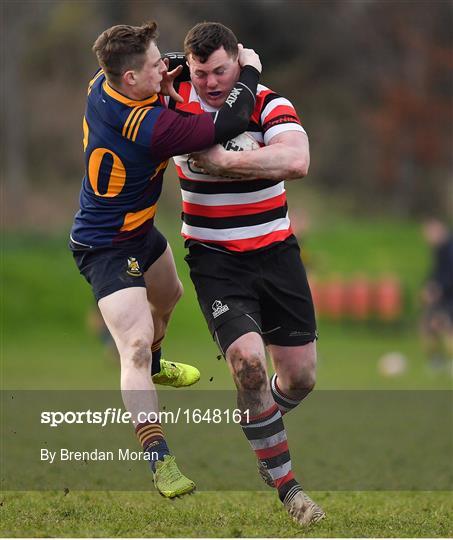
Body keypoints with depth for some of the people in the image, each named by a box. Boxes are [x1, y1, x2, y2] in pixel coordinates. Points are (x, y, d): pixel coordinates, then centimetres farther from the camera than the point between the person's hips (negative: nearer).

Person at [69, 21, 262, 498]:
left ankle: (153, 367, 64)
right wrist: (251, 70, -22)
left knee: (168, 295, 34)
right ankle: (158, 459, -20)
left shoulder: (101, 86, -13)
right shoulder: (147, 128, -38)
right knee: (136, 344, -19)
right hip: (106, 249, -10)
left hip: (139, 230, 10)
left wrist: (167, 80, -7)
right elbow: (226, 127, -37)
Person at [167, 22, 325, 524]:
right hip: (215, 259, -1)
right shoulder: (177, 104, -5)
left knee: (300, 376, 3)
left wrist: (224, 161, -31)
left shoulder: (269, 105, -10)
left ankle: (261, 426, 39)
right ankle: (284, 484, -6)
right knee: (248, 361, -22)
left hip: (275, 252, 1)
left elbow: (296, 161, -29)